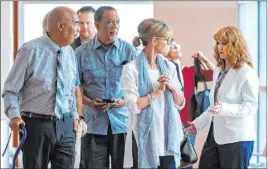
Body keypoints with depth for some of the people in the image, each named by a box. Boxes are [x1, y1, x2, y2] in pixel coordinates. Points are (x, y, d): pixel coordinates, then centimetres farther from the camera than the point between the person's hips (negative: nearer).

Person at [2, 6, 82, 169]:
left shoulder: (70, 53, 7)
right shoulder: (31, 50, -12)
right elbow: (11, 90, -9)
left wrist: (74, 116, 9)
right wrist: (14, 115, -23)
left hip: (65, 125, 5)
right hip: (37, 125, -5)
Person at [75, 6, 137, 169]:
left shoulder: (129, 51, 3)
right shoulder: (82, 53, 1)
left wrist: (125, 101, -11)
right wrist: (90, 102, -12)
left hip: (122, 121, 1)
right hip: (94, 122, -1)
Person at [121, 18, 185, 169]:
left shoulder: (169, 66, 8)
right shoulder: (132, 69, -8)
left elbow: (180, 104, 9)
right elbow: (133, 106, -15)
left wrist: (172, 87, -9)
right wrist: (158, 91, -13)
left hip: (168, 136, 5)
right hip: (145, 137, -5)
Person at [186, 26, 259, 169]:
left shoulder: (247, 73, -12)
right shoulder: (218, 71, 14)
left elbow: (251, 106, -18)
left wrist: (224, 109, -31)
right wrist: (198, 123, 22)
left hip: (237, 138, -8)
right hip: (216, 134, 8)